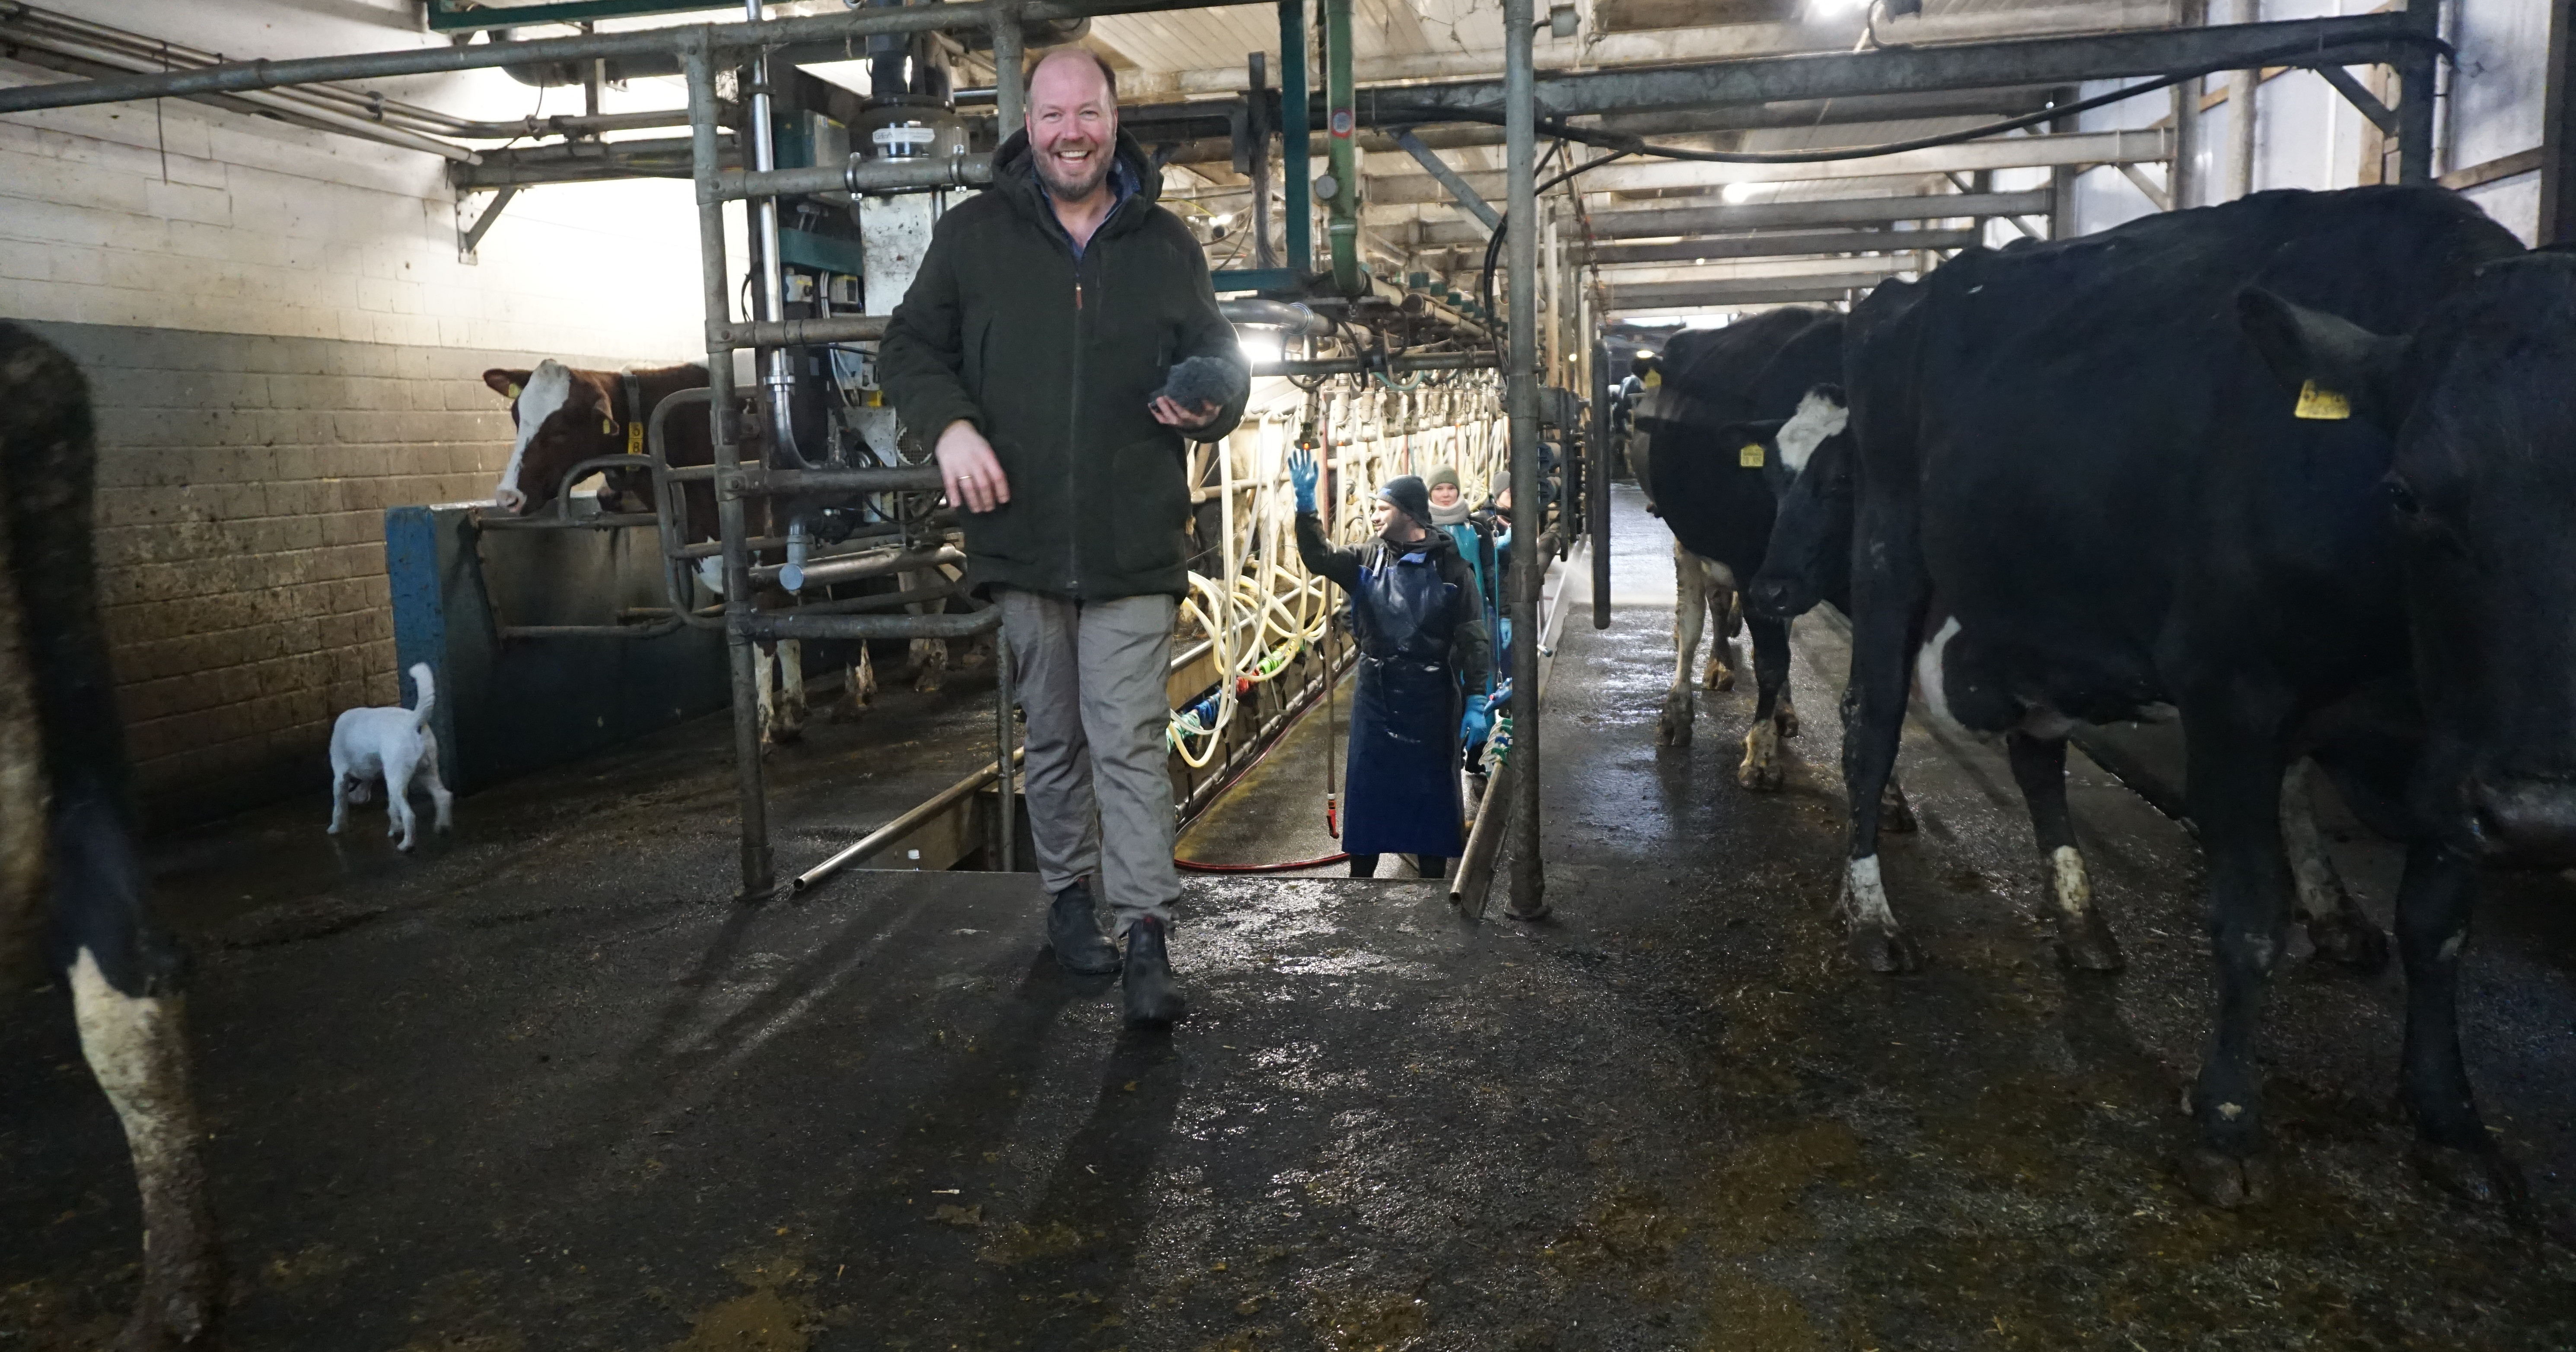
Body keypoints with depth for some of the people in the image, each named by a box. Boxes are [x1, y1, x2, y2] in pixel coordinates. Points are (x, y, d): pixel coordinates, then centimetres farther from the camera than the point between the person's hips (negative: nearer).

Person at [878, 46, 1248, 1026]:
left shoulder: (1168, 245, 8)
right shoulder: (973, 235, 6)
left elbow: (1221, 363, 16)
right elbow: (910, 347, 9)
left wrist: (1210, 407, -8)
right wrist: (949, 424, -11)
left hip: (1135, 546, -1)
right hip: (1022, 538, 1)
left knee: (1131, 741, -5)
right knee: (1053, 737, 13)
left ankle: (1147, 935, -2)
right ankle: (1068, 894, 29)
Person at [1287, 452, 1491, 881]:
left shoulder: (1451, 567, -7)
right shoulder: (1368, 558, 2)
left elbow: (1471, 637, -7)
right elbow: (1319, 558, -6)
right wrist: (1306, 504, -19)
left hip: (1429, 696, -3)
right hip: (1375, 692, 3)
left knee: (1430, 785, 9)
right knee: (1367, 783, 10)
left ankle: (1434, 874, 24)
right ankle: (1360, 876, 24)